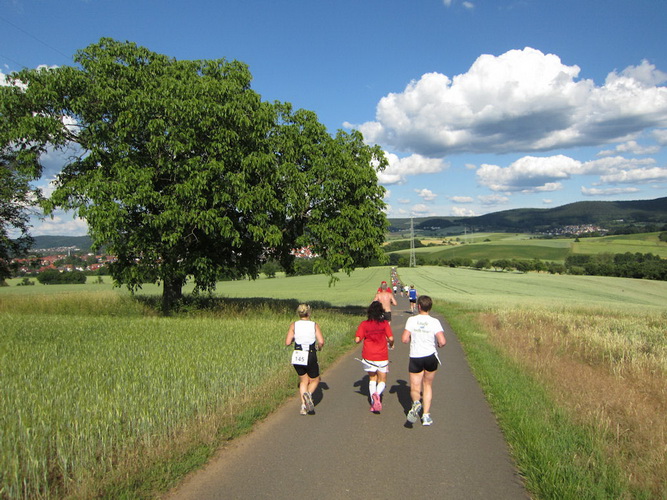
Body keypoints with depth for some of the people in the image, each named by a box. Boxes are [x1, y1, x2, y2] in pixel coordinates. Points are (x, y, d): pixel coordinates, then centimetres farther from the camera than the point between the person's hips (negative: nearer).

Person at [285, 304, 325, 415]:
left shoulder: (293, 325, 1)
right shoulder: (314, 325, -2)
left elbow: (287, 342, -6)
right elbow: (321, 341, -10)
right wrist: (319, 347, 12)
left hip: (297, 357, 2)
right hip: (310, 357, -2)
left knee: (303, 381, 20)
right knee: (315, 380, 18)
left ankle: (304, 406, 9)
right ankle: (308, 394, -13)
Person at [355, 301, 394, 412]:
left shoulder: (364, 324, -4)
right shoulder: (385, 323, -6)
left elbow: (357, 340, -9)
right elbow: (391, 338, -12)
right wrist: (391, 345, 10)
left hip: (368, 357, 1)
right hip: (382, 357, -1)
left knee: (372, 379, 20)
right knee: (382, 380, 12)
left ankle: (373, 403, 9)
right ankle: (378, 394, -20)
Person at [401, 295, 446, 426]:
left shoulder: (411, 320, -8)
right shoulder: (434, 322, -9)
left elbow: (404, 339, -13)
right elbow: (443, 342, -17)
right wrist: (438, 344, 6)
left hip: (415, 358, -1)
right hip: (431, 357, 1)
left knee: (414, 389, 9)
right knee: (428, 386, 21)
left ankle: (416, 403, -24)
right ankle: (426, 415, 18)